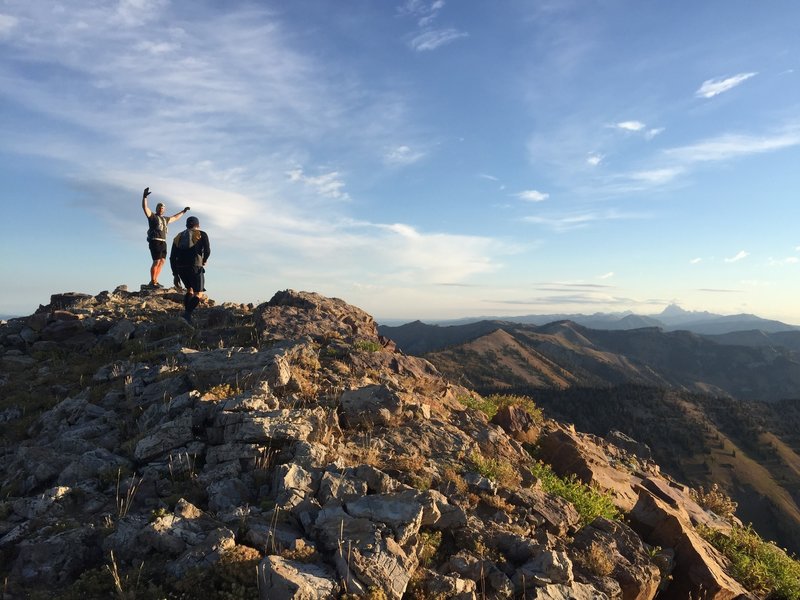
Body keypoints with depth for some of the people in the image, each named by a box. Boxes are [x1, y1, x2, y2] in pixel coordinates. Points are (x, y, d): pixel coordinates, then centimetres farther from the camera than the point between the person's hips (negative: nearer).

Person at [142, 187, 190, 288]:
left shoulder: (165, 219, 24)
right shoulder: (152, 216, 3)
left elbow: (174, 217, 41)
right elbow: (145, 207, -12)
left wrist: (183, 212, 48)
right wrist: (144, 197, -26)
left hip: (163, 242, 8)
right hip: (155, 241, -8)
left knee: (162, 261, 5)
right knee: (156, 261, -11)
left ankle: (155, 281, 10)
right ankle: (152, 282, -7)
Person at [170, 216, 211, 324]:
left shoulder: (178, 237, 21)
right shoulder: (202, 235, 8)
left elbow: (172, 257, 15)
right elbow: (207, 251, -7)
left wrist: (175, 274, 18)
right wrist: (203, 261, 13)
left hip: (180, 268, 5)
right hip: (195, 267, -5)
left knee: (190, 289, 25)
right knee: (198, 294, 0)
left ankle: (187, 312, 12)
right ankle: (188, 313, -21)